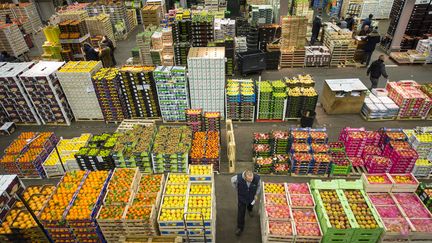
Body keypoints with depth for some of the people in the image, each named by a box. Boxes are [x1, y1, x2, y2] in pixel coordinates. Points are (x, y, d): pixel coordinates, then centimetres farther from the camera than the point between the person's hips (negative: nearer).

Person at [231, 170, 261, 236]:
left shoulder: (257, 178, -34)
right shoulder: (238, 178, -38)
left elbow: (259, 186, -8)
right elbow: (232, 180, -12)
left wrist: (256, 194, -6)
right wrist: (237, 189, -2)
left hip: (251, 197, 2)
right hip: (242, 197, -2)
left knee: (251, 205, 34)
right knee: (241, 213, 10)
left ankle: (250, 209, 71)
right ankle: (240, 227, 34)